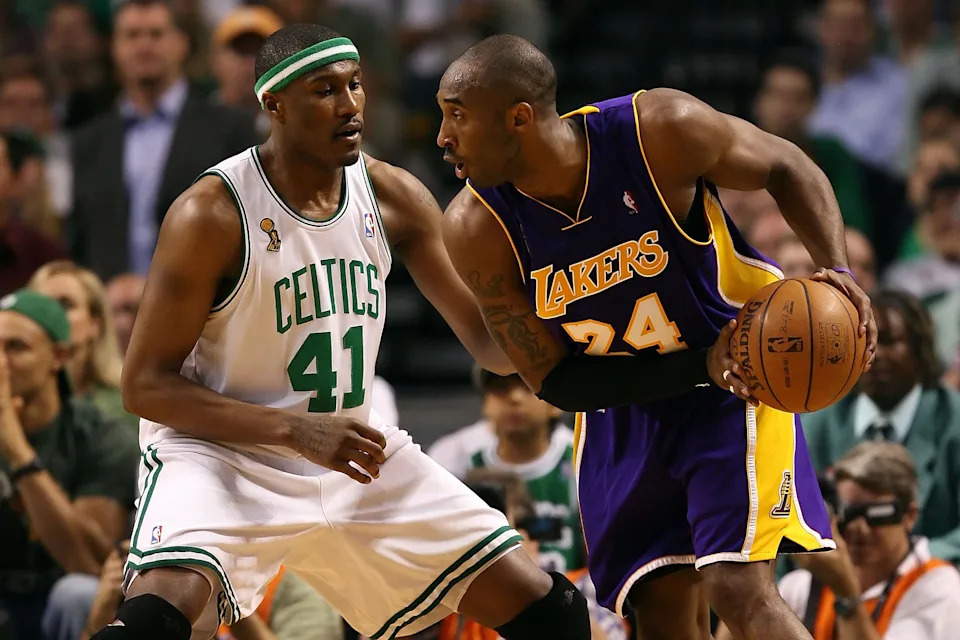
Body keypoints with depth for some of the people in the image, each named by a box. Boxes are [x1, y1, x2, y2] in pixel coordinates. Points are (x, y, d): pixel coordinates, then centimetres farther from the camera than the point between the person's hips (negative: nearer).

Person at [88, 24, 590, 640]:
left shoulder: (393, 197, -3)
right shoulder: (211, 215, -19)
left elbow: (489, 340, 5)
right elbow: (146, 385, -17)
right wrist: (296, 430, -26)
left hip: (352, 452, 6)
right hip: (220, 451, -6)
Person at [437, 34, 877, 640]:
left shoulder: (660, 130, -25)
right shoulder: (477, 230, -18)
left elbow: (786, 167, -7)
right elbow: (556, 381, -12)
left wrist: (836, 270, -25)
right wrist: (701, 367, -24)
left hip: (741, 377, -3)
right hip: (620, 401, 3)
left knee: (738, 589, -18)